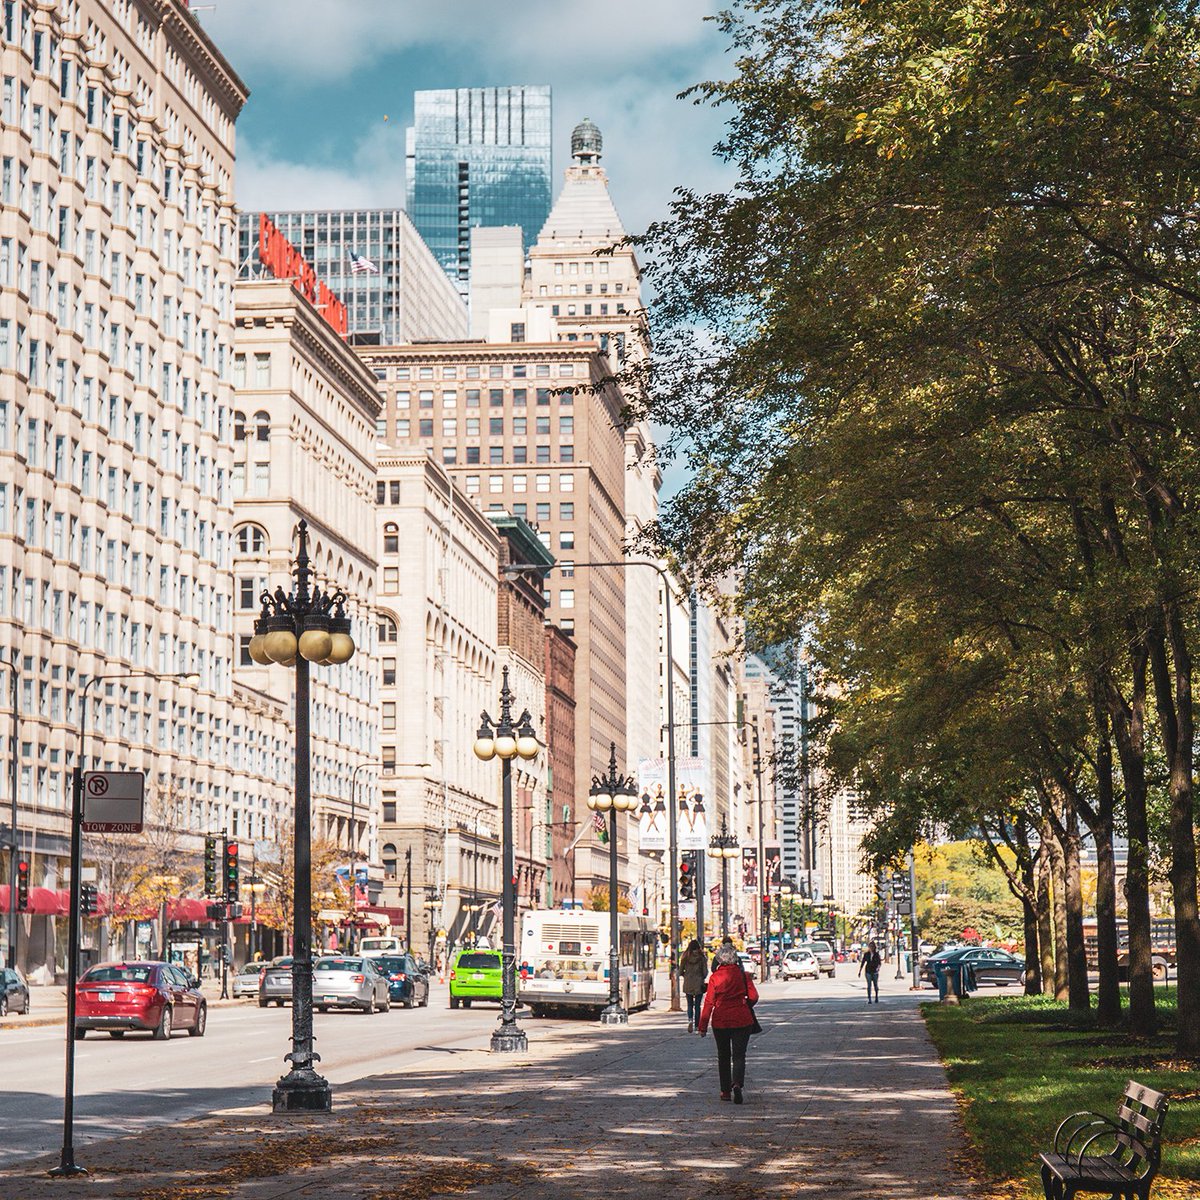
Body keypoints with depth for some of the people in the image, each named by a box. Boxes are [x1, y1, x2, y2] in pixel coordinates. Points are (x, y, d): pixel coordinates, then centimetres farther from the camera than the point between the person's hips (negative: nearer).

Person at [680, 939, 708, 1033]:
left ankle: (690, 1020, -15)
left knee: (690, 1004, 11)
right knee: (697, 1005, 7)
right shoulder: (701, 957, -7)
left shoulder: (685, 957, -3)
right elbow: (705, 972, -5)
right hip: (699, 984, -1)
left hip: (688, 985, 1)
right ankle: (697, 1026, 7)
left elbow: (680, 972, 1)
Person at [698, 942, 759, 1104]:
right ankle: (737, 1084, -24)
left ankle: (725, 1091, 17)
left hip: (720, 1021, 0)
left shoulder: (715, 977, -6)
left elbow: (709, 1002, -6)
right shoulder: (743, 975, -4)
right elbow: (753, 997, -4)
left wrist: (703, 1026, -1)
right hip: (741, 1020, 0)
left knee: (723, 1056, 15)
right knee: (739, 1055, 1)